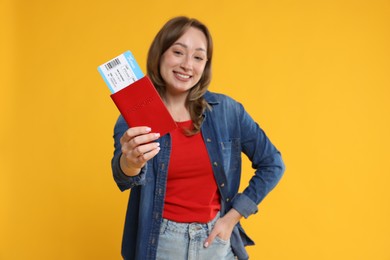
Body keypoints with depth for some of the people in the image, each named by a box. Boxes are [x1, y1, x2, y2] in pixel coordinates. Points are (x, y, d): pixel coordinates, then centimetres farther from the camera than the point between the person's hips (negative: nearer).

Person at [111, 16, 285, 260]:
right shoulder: (136, 117, -9)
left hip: (216, 239, 1)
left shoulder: (226, 109, -6)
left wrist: (232, 217, -6)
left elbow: (272, 164, 0)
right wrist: (131, 162, -50)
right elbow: (124, 178, -27)